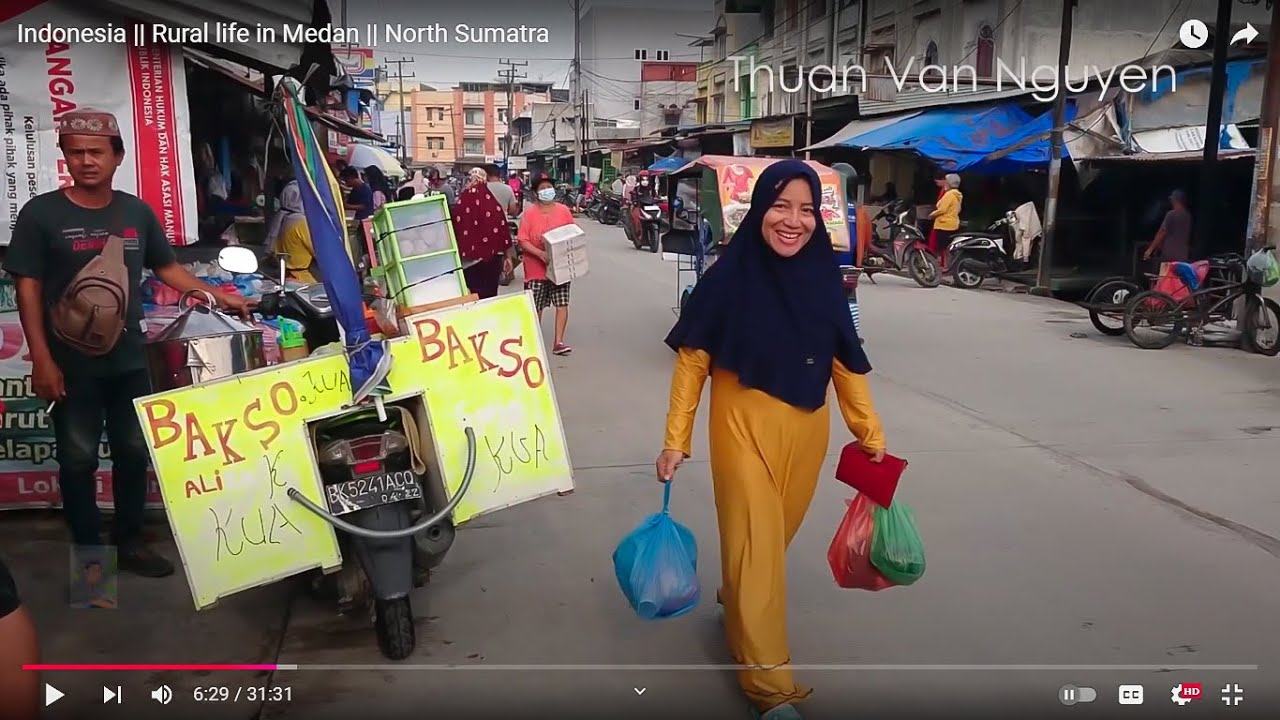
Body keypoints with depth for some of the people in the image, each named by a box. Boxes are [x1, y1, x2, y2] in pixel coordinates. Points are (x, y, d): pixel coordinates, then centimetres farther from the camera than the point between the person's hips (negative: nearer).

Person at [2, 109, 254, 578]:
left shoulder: (137, 212, 4)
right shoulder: (41, 213, -7)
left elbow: (167, 268, 16)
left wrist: (218, 296, 4)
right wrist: (42, 360, -12)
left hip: (129, 360, 4)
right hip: (72, 363, -4)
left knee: (134, 452, 12)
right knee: (78, 459, 6)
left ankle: (129, 542, 27)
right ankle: (87, 550, 20)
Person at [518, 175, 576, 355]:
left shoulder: (563, 211, 2)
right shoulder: (529, 214, -6)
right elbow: (522, 241, -9)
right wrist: (540, 254, -22)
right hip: (537, 268, -2)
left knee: (562, 304, -2)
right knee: (536, 307, 6)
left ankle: (558, 342, 4)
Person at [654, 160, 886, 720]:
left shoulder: (823, 278, -2)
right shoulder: (730, 277, -12)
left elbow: (845, 361, 5)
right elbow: (692, 359, -9)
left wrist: (870, 433, 7)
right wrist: (676, 440, -11)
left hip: (806, 430, 4)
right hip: (744, 427, -4)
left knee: (779, 533, 18)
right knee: (755, 543, -1)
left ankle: (737, 601, 48)